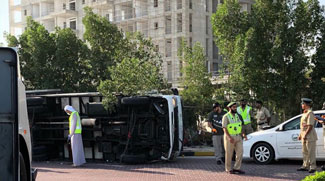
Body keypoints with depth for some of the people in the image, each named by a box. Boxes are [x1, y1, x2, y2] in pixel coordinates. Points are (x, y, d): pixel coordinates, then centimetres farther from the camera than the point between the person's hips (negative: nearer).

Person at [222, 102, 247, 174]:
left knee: (240, 152, -3)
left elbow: (240, 126, 15)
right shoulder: (226, 117, -9)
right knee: (229, 154, 2)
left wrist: (243, 134, -2)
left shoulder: (237, 116, 11)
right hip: (229, 137, -5)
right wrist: (229, 137, -27)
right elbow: (224, 128, -15)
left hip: (238, 137, 6)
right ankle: (228, 169, 14)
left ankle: (237, 168, 5)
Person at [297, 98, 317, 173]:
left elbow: (310, 126, -19)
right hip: (304, 136, 10)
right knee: (305, 152, 14)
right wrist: (300, 135, 18)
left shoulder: (310, 113, -14)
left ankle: (312, 167, -1)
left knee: (311, 152, -5)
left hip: (310, 136, -10)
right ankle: (305, 166, 21)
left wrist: (305, 135, -21)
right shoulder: (304, 113, 17)